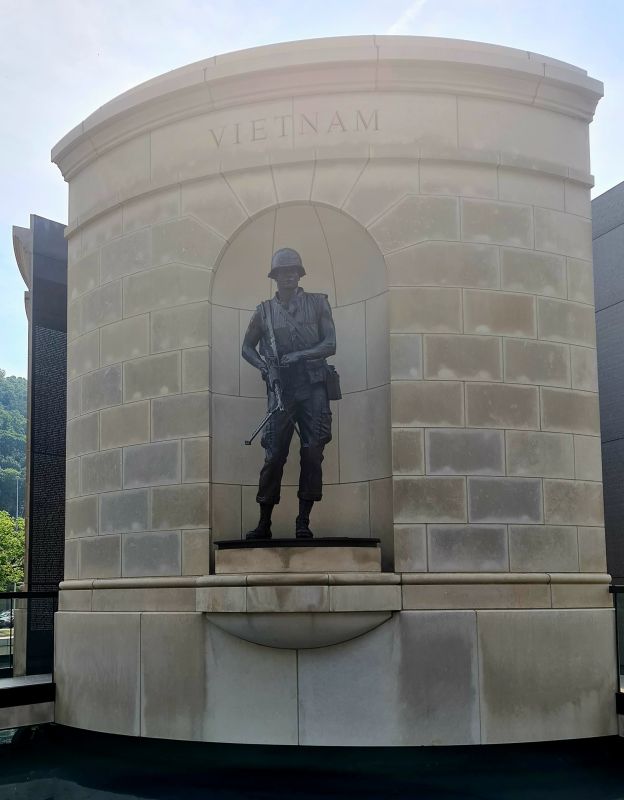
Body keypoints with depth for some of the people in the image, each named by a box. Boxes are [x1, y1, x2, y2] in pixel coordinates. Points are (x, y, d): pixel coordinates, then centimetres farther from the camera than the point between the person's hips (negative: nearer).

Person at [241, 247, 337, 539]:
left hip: (313, 387, 0)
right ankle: (264, 523, 6)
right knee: (274, 454, -2)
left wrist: (299, 356, -13)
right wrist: (264, 367, -1)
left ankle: (303, 521, 5)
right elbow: (247, 347, 17)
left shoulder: (317, 303, 6)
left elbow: (330, 344, 0)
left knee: (312, 454, -3)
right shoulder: (264, 311, 8)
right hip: (281, 389, 0)